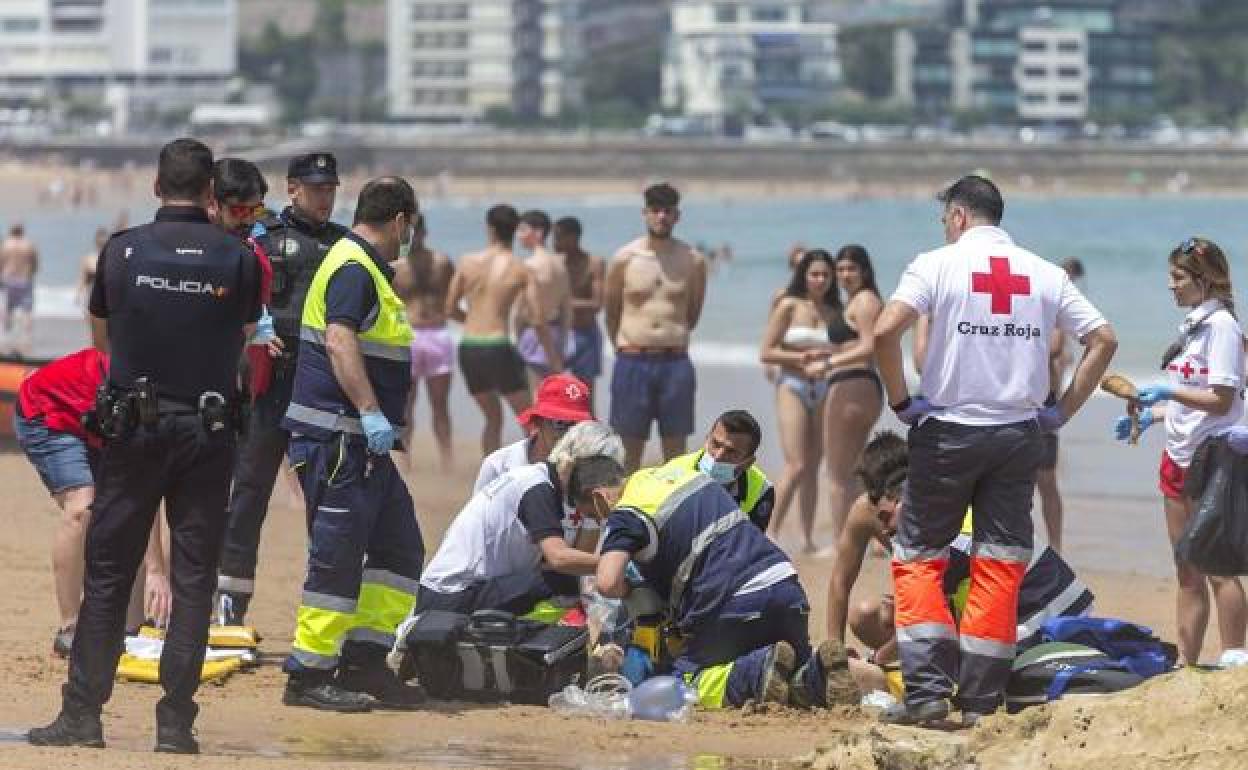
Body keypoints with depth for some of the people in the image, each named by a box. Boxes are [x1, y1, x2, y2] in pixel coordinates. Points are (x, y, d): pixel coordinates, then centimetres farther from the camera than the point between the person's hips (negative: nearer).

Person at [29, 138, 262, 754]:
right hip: (209, 429, 0)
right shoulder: (238, 258, -3)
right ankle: (176, 720, 1)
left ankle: (83, 713, 5)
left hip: (133, 426, 0)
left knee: (107, 573, 7)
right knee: (194, 577, 4)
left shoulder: (121, 251, -2)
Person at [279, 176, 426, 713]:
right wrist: (371, 412, -30)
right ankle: (309, 676, -4)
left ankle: (365, 663, 14)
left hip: (364, 444, 11)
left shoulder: (365, 268, 20)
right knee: (338, 557, -8)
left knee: (400, 548, 12)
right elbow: (340, 340, -26)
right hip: (336, 437, -11)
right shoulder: (353, 268, -13)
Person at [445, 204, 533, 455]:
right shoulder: (520, 270, -4)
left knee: (493, 417, 21)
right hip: (497, 347, -4)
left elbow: (450, 309, 9)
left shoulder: (468, 262, 4)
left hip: (468, 348, 4)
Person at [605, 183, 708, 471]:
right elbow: (611, 311, 11)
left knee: (675, 449, 3)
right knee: (629, 450, 1)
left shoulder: (693, 261, 2)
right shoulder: (625, 258, 0)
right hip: (633, 361, -1)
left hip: (675, 363, 1)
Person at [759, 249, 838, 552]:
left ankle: (807, 538, 8)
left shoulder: (834, 312, 10)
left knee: (812, 468, 5)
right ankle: (771, 533, -7)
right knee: (796, 466, -14)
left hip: (824, 391, 4)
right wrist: (800, 358, -15)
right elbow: (766, 353, -3)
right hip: (792, 387, -4)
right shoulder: (789, 306, -1)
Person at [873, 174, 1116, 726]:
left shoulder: (938, 264, -4)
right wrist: (1062, 411, 9)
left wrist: (900, 400, -7)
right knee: (1000, 566, 7)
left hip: (948, 431, -3)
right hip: (1020, 433, 3)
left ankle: (928, 691, -7)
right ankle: (981, 702, 5)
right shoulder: (1045, 274, 7)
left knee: (917, 557, 6)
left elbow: (885, 331, -19)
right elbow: (1103, 340, 5)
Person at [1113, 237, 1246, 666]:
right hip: (1180, 456, 9)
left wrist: (1168, 393, -25)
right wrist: (1150, 416, 12)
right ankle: (1186, 663, 14)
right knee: (1187, 573, 10)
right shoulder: (1193, 325, 15)